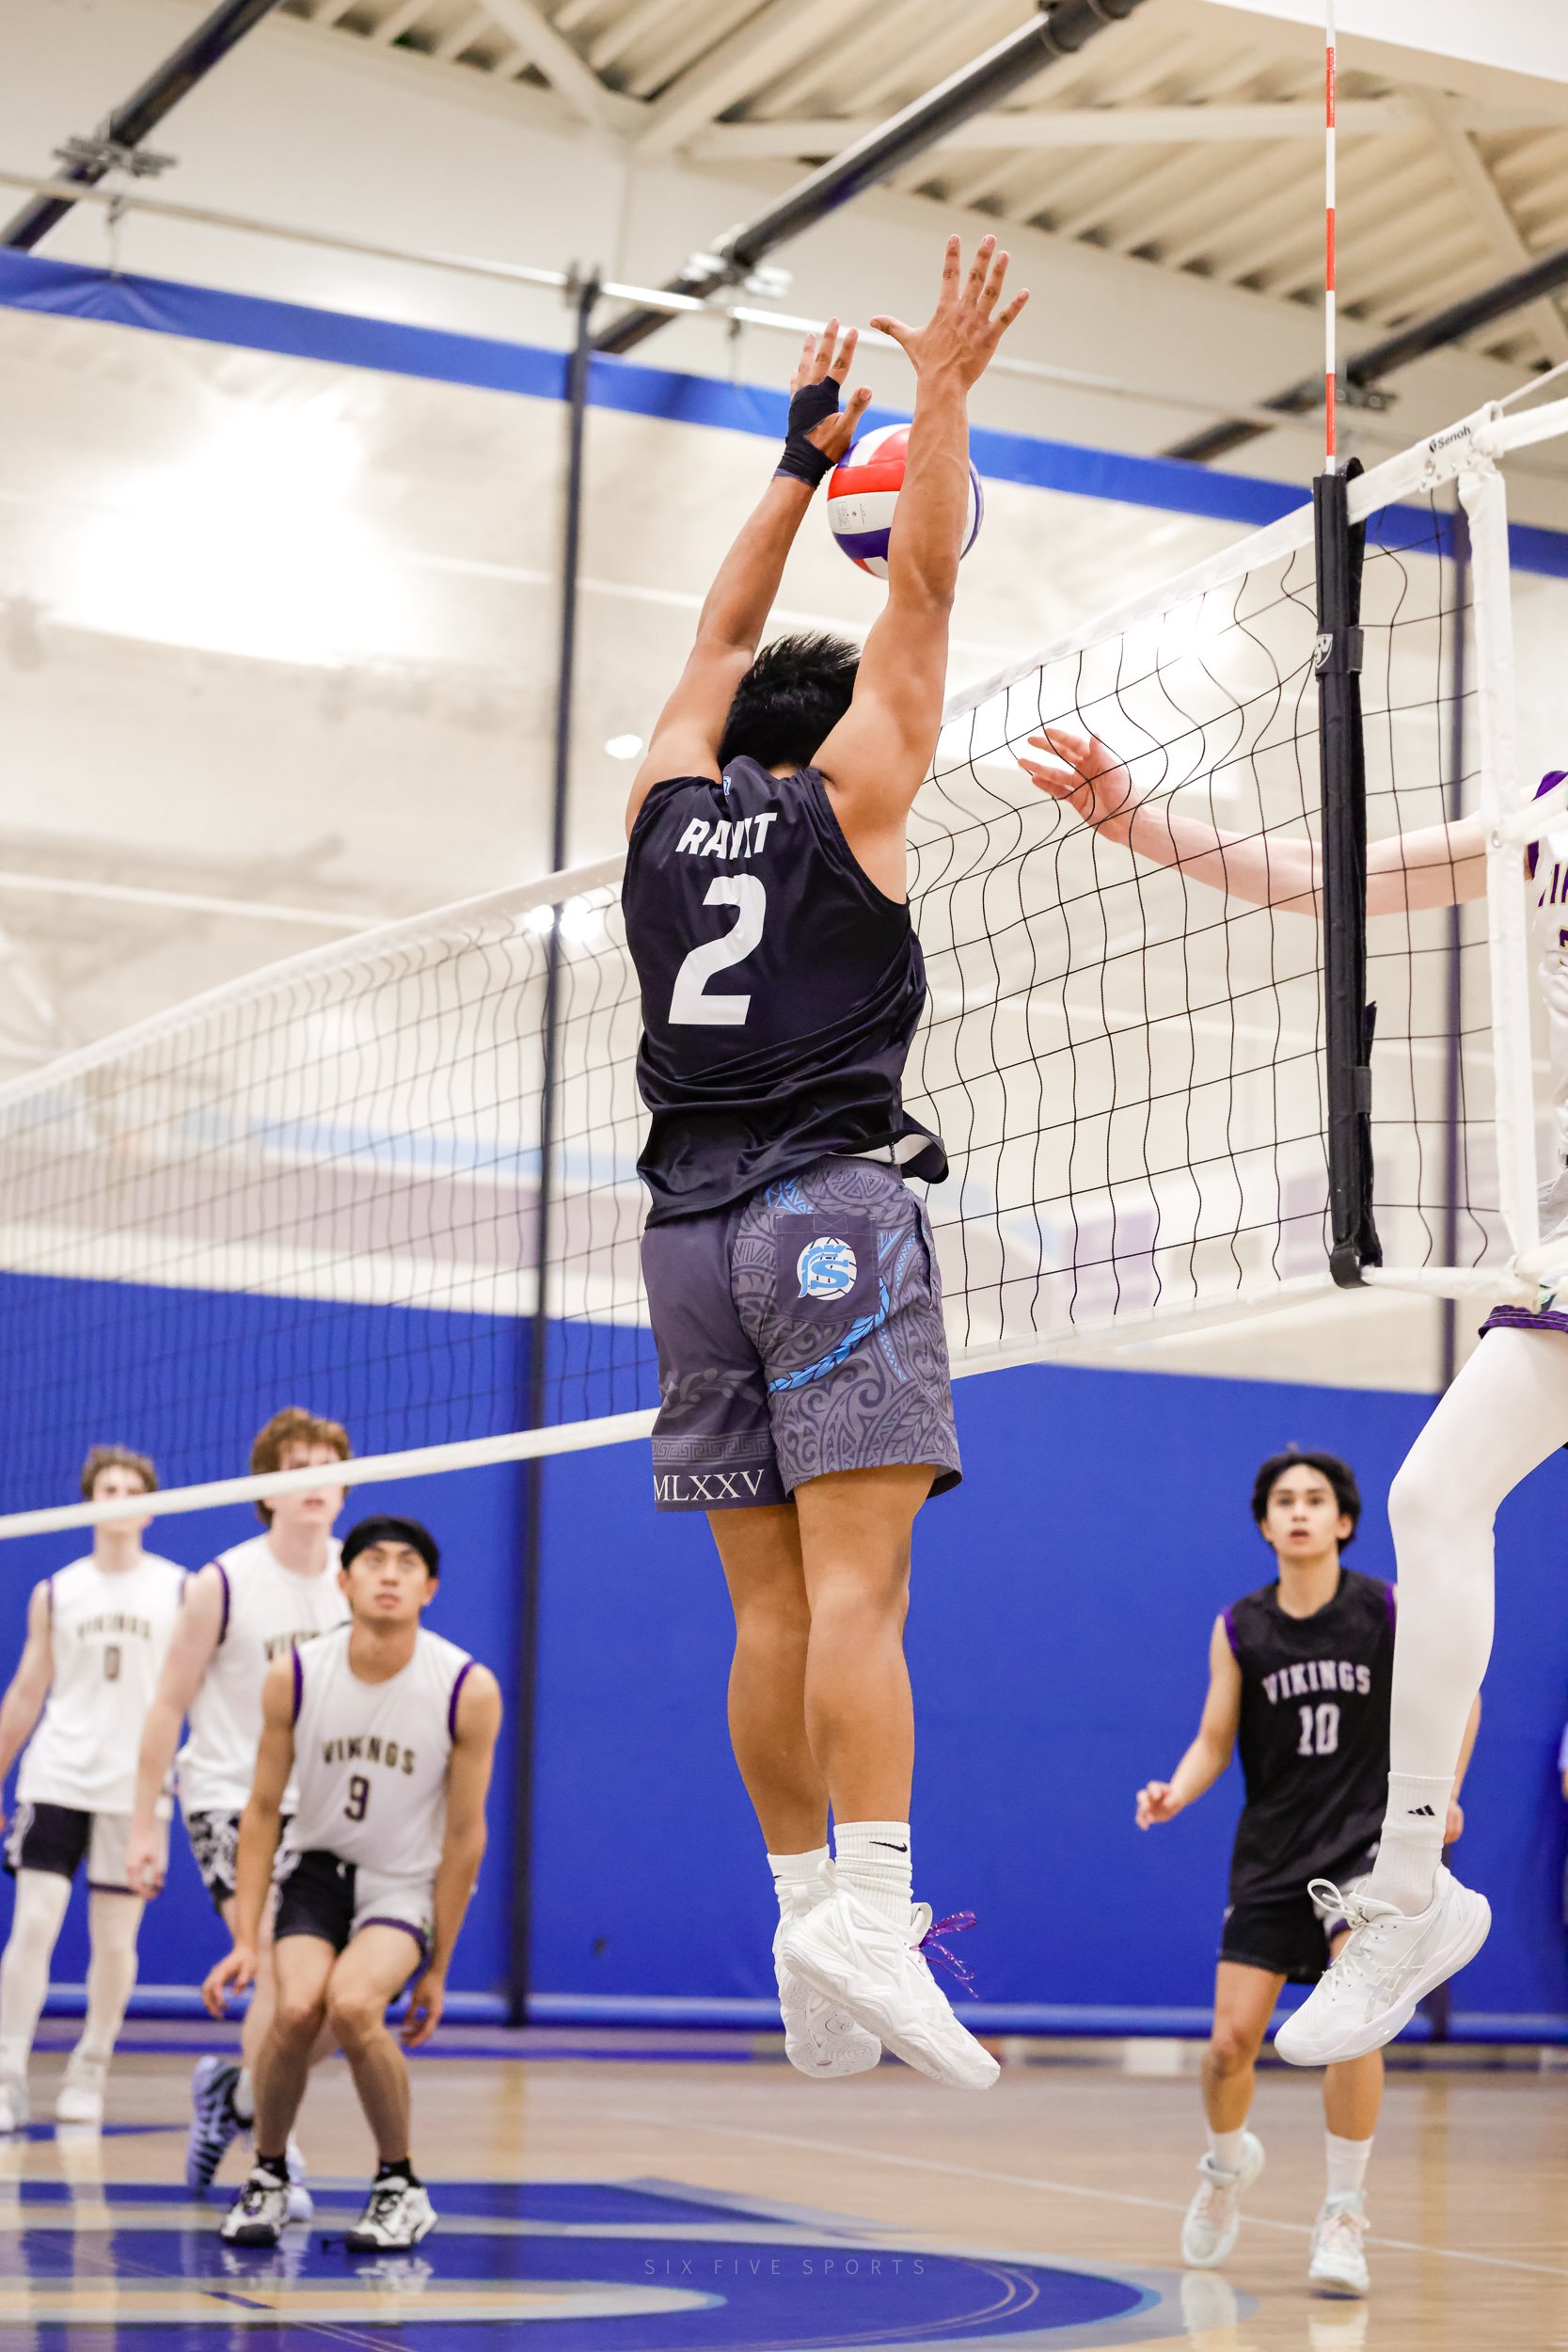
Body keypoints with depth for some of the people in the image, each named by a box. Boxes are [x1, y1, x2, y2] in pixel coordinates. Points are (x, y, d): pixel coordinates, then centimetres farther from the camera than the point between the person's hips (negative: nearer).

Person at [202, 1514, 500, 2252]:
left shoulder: (469, 1690, -17)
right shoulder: (294, 1676, -11)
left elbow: (463, 1837, -9)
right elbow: (263, 1810, -1)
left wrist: (437, 1969, -6)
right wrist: (246, 1939, -6)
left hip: (407, 1882, -2)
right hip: (316, 1867, 2)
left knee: (353, 2004, -29)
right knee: (295, 2007, -25)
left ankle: (401, 2188, -6)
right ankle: (268, 2175, 3)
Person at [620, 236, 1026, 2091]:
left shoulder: (667, 807, 17)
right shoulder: (847, 794, 6)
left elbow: (727, 633, 32)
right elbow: (924, 581, 8)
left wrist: (803, 454, 38)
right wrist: (944, 388, 17)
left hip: (692, 1225, 5)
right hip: (831, 1204, -5)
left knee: (772, 1608, 3)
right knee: (857, 1586, -15)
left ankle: (802, 1926, -1)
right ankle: (868, 1915, -26)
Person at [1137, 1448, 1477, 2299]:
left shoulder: (1389, 1612, -6)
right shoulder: (1238, 1630, -1)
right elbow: (1214, 1741, 3)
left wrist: (1441, 1794, 0)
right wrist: (1175, 1792, -16)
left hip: (1367, 1840, -2)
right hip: (1271, 1848, 2)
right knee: (1231, 2040, -2)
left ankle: (1343, 2216, -3)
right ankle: (1226, 2164, 33)